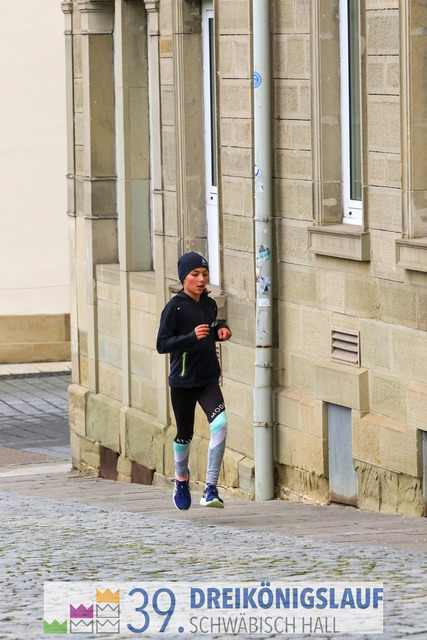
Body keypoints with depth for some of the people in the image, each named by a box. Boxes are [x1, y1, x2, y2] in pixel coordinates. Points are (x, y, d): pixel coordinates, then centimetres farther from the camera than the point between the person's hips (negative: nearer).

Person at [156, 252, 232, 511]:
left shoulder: (210, 304, 8)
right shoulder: (175, 307, -9)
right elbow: (162, 344, -13)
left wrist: (221, 330, 6)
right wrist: (192, 336, -25)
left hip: (209, 379, 3)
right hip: (183, 380, -3)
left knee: (220, 424, -20)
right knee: (185, 435, 10)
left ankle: (211, 489, -19)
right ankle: (182, 478, 42)